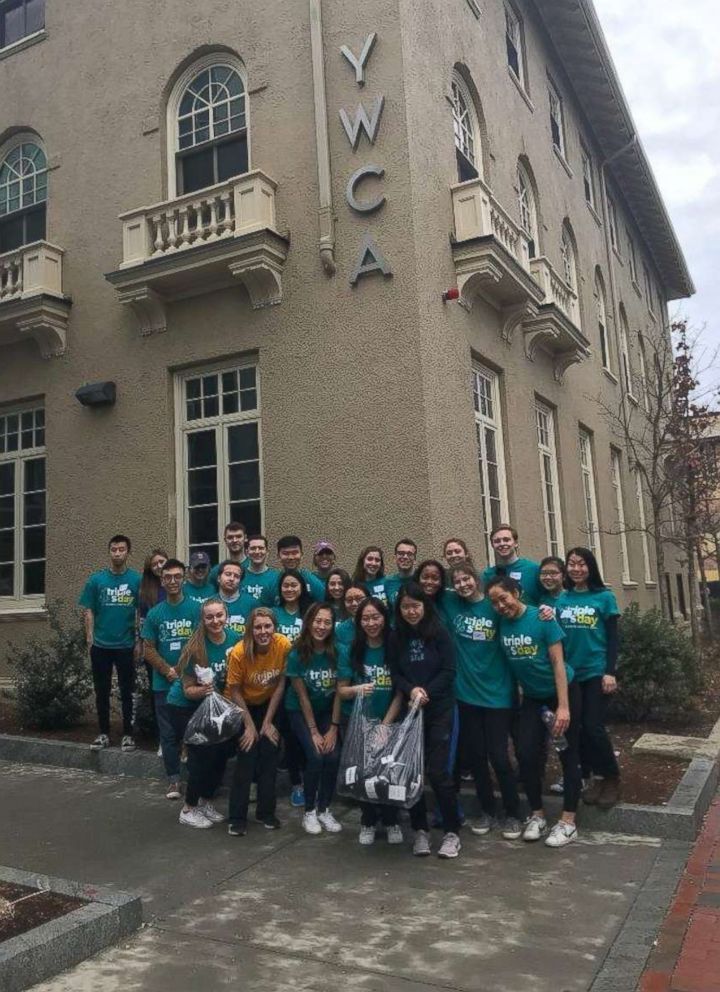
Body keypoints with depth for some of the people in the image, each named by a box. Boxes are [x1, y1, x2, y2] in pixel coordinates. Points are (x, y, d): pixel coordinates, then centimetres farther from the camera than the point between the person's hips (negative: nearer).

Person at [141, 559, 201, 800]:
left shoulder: (195, 609, -3)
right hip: (164, 684, 2)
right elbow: (148, 649, 5)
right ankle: (173, 779, 18)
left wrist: (182, 670, -13)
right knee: (168, 733, 8)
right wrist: (168, 671, -8)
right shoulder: (155, 613, 5)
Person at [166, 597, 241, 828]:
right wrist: (201, 691, -40)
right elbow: (188, 690, -21)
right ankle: (188, 810, 9)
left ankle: (205, 802, 23)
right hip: (184, 706, -5)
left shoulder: (234, 639, -14)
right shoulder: (196, 647, -26)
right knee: (203, 754, -11)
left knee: (223, 751, 0)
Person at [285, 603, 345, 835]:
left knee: (333, 756, -14)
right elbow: (302, 696, -14)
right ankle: (309, 811, 2)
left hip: (327, 711, 2)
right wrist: (314, 731, -14)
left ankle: (324, 809, 7)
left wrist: (334, 728, -13)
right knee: (315, 756, -18)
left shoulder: (338, 652, -15)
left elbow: (339, 692, -10)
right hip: (300, 712, -2)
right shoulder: (297, 654, -19)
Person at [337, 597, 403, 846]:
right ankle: (368, 822, 27)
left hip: (390, 722, 0)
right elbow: (341, 690, -3)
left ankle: (391, 822, 24)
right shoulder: (353, 650, -6)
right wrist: (357, 689, -24)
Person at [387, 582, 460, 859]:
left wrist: (426, 693, -16)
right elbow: (395, 675, 3)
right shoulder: (396, 638, 5)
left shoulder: (439, 633, -4)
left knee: (437, 771, -6)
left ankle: (452, 832, 9)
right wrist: (412, 691, -16)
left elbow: (448, 671, -7)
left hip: (440, 710, -3)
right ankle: (420, 830, 17)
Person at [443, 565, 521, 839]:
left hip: (497, 693, -3)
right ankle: (487, 810, 29)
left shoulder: (494, 606, -8)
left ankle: (513, 814, 19)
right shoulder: (451, 604, 1)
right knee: (474, 755, 11)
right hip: (466, 692, 3)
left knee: (498, 756, 0)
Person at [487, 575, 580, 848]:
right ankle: (537, 815, 17)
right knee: (527, 754, -1)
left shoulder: (542, 619, -20)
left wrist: (563, 706, -22)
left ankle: (568, 822, 11)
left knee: (568, 756, 3)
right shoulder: (501, 624, -7)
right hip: (532, 698, 4)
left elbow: (558, 663, -19)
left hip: (562, 692, -4)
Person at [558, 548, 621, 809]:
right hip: (571, 673, 4)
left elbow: (612, 638, -4)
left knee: (593, 727, -6)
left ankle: (612, 778, 15)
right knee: (579, 728, 8)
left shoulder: (604, 597, -4)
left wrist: (610, 672, -11)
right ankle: (597, 776, 24)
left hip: (596, 672, -4)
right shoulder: (561, 599, 5)